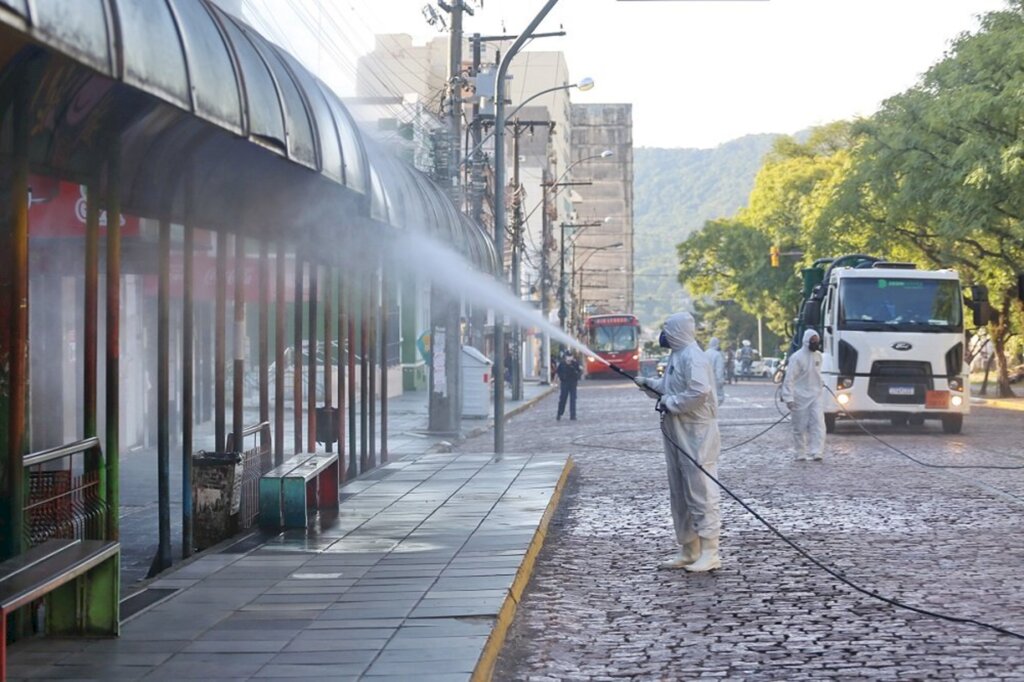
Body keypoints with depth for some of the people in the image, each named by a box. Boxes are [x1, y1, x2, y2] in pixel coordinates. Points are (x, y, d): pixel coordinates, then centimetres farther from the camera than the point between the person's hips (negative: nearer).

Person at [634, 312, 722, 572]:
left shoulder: (692, 357, -15)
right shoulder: (677, 356, 15)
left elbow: (699, 391, -27)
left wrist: (670, 403, -19)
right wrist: (648, 384, 13)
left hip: (696, 434, -11)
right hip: (677, 434, 11)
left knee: (701, 492, -8)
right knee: (679, 494, 14)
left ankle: (709, 553, -7)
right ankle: (688, 550, 21)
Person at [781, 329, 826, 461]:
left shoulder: (818, 356, 9)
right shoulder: (797, 357, -11)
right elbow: (789, 379, -13)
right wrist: (789, 398, -19)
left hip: (816, 396, 5)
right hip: (800, 397, -5)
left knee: (818, 423, -10)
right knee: (800, 427, 4)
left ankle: (817, 452, -14)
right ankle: (800, 453, 16)